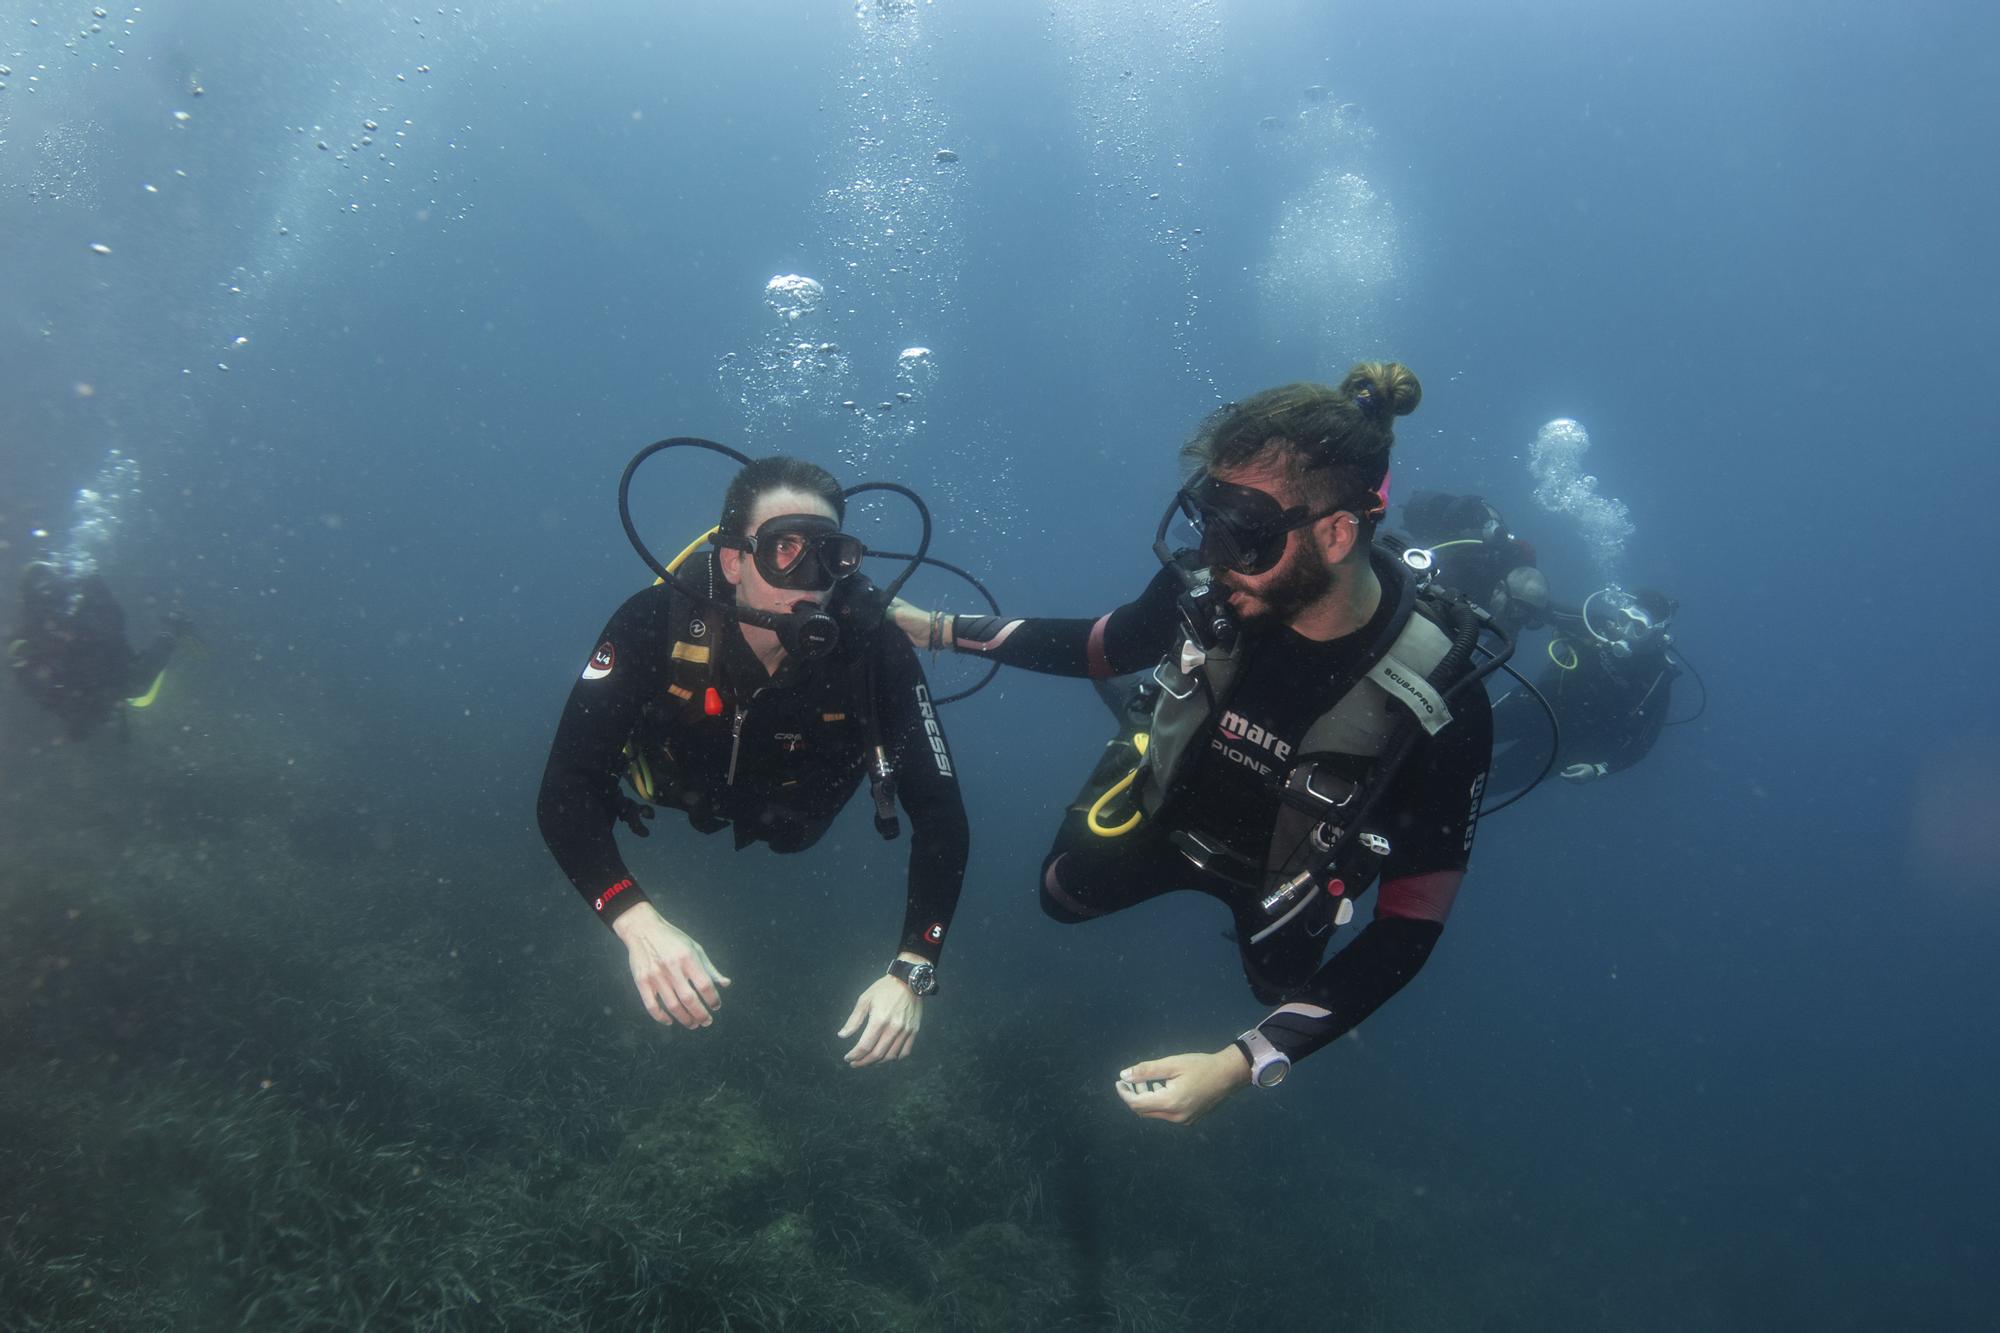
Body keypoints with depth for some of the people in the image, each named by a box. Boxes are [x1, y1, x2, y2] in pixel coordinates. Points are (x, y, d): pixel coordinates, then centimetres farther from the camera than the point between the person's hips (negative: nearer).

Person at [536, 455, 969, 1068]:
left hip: (793, 815, 1)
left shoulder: (874, 651, -41)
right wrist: (638, 923, -60)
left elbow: (939, 813, -37)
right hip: (684, 783, 0)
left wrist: (912, 971, -49)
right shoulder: (657, 622, -42)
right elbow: (565, 789, -44)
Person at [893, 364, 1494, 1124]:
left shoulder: (1440, 708, -40)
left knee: (1281, 989, 30)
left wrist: (1243, 1064, -40)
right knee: (1063, 896, 25)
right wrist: (940, 628, -10)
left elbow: (1408, 931, -32)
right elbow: (1097, 647, -7)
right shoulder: (1204, 589, -32)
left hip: (1279, 874, -1)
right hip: (1169, 816, 2)